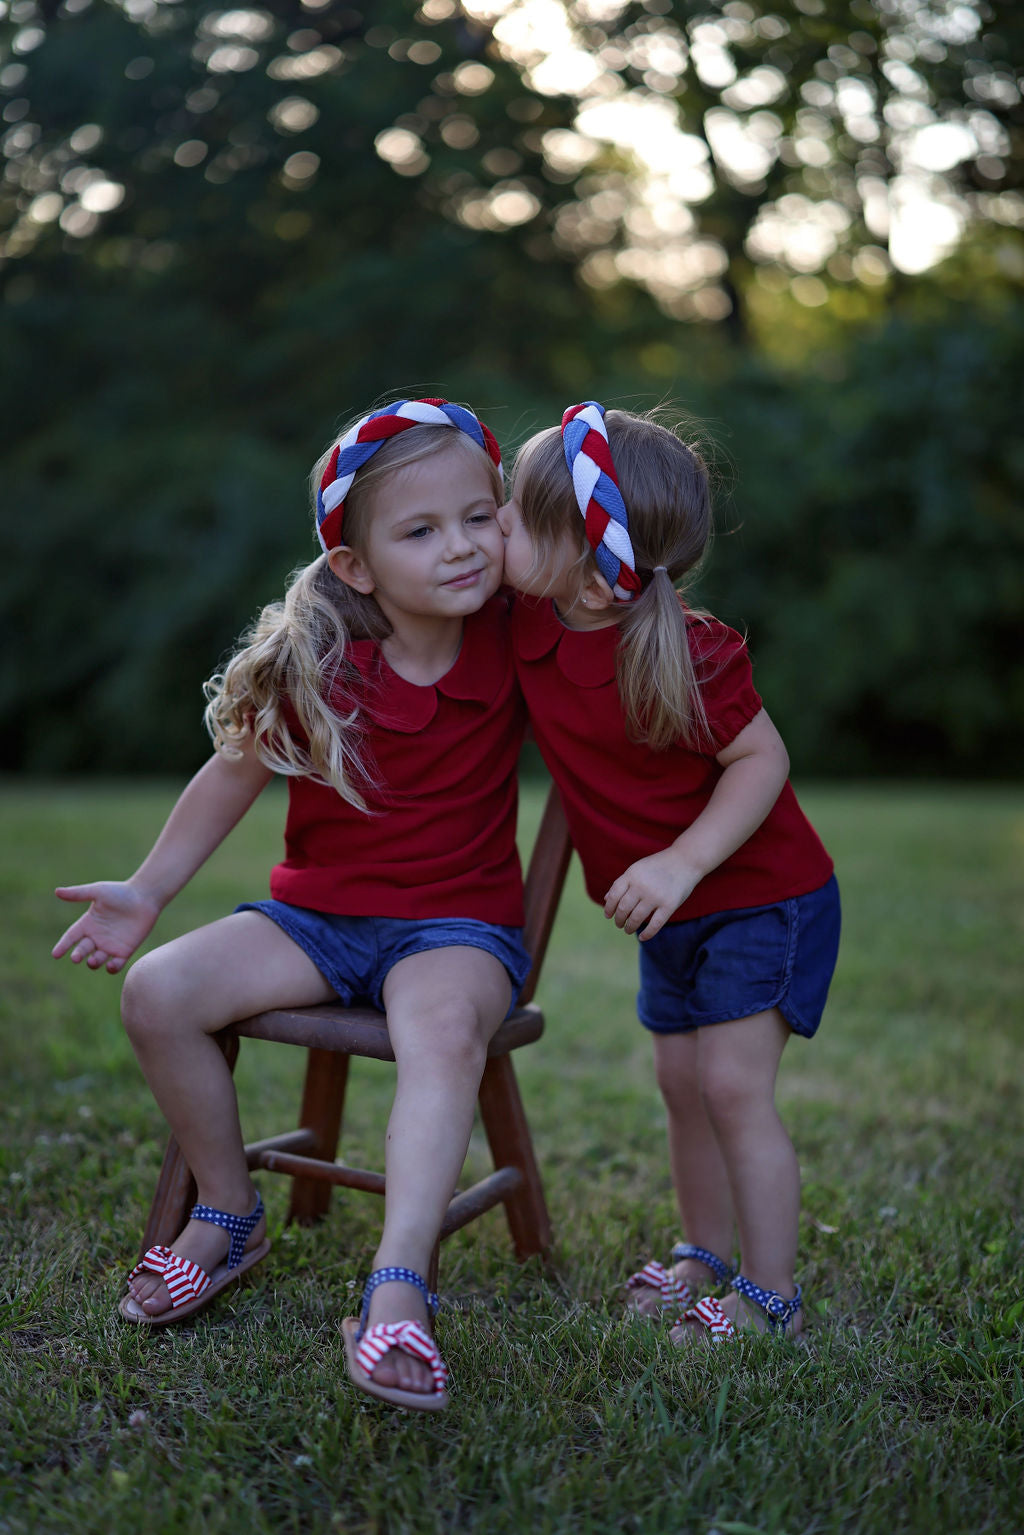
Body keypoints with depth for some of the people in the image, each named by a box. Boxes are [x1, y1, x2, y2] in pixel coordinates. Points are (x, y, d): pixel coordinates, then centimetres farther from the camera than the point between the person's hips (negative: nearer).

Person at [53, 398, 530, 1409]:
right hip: (317, 913, 2)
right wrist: (146, 891, 6)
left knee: (445, 1025, -37)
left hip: (460, 920, -2)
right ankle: (228, 1214, 5)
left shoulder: (513, 636, -9)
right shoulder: (316, 669, -10)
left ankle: (397, 1289, -38)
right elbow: (236, 774, 4)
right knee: (156, 992, -17)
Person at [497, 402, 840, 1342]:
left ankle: (773, 1296, 5)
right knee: (681, 1084, 14)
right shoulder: (530, 621, -9)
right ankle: (707, 1256, 33)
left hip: (764, 895, -7)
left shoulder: (681, 659, -30)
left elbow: (763, 757, -23)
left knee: (733, 1087, -10)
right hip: (673, 914, 7)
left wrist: (681, 864, -29)